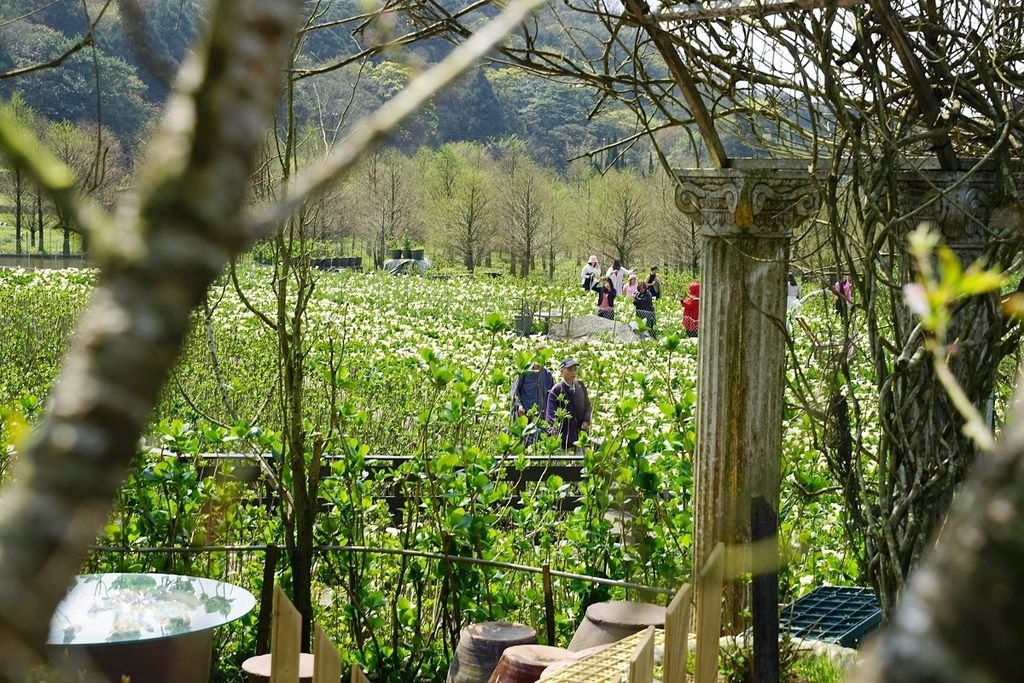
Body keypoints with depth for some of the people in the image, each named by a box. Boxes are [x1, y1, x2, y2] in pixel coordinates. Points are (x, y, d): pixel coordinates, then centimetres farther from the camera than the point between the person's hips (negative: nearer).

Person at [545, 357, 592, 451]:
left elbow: (587, 406, 16)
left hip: (581, 432, 5)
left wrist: (586, 421, -1)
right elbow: (550, 413, -13)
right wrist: (553, 429, -28)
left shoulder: (581, 386, 8)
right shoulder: (556, 390, -8)